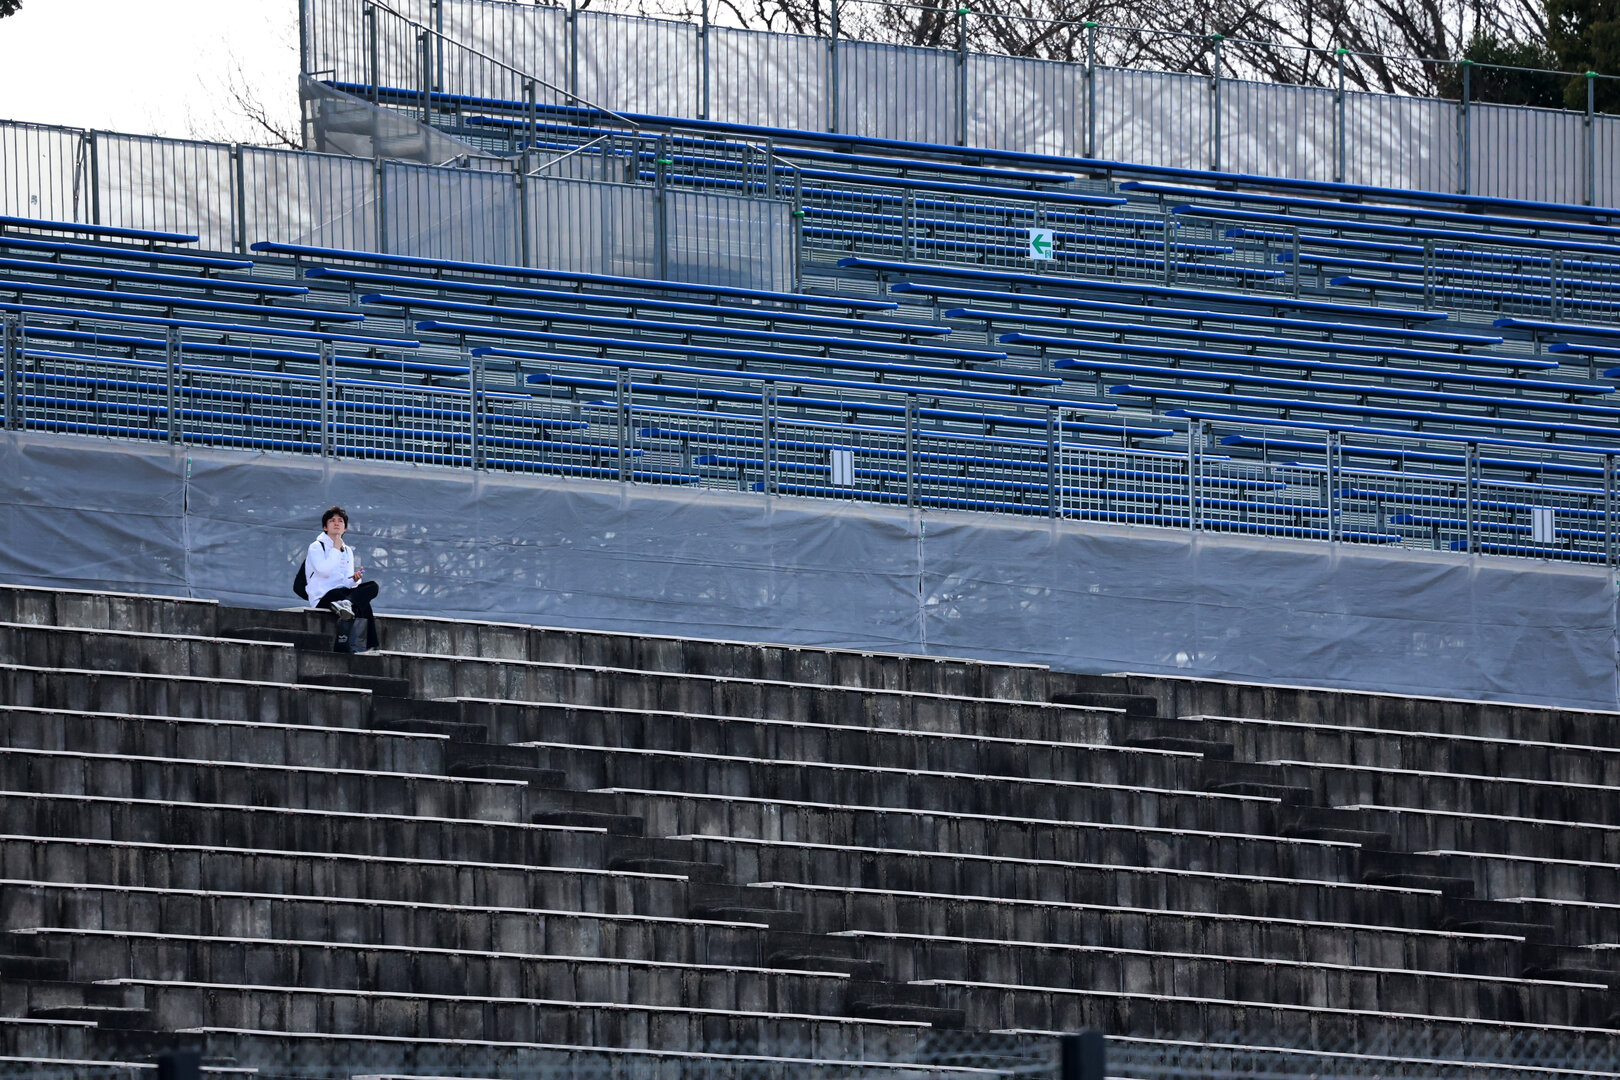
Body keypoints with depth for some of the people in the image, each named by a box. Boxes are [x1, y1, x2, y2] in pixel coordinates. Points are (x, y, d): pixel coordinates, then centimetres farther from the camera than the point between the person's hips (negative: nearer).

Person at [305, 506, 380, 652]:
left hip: (342, 592, 6)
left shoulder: (347, 551, 21)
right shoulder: (316, 547, 5)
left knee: (372, 586, -21)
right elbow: (324, 571, -13)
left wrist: (354, 579, -10)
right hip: (322, 598, -6)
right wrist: (336, 549, -2)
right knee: (363, 605, -28)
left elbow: (347, 583, 14)